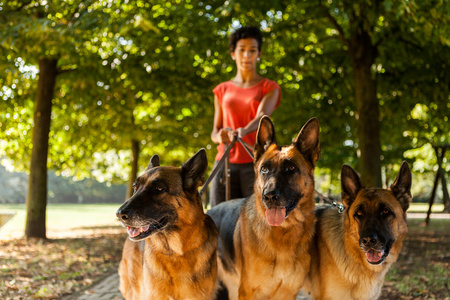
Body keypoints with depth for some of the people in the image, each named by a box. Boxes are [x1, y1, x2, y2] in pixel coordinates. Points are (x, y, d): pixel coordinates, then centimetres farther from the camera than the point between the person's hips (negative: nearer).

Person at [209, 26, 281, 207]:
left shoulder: (269, 88, 9)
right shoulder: (222, 90, 18)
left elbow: (262, 116, -11)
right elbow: (215, 130, 15)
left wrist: (243, 131, -32)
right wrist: (219, 136, -10)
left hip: (256, 163, -3)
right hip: (225, 162, 3)